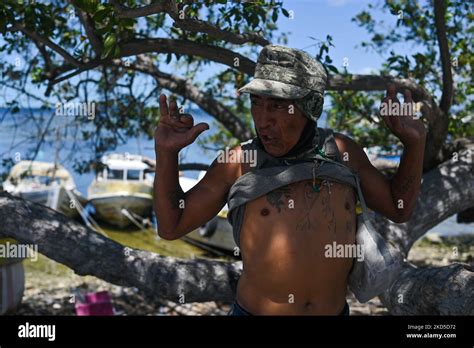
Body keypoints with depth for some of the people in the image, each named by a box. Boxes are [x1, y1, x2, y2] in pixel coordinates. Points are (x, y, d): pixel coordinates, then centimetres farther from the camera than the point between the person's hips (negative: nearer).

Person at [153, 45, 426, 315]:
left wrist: (415, 142, -4)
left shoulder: (342, 151, -4)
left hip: (335, 310, 2)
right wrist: (166, 152, -17)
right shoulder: (239, 162, -11)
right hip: (255, 310, -2)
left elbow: (399, 209, 8)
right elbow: (171, 226, -6)